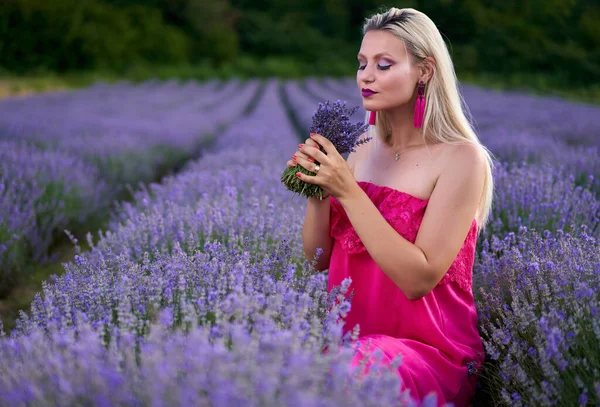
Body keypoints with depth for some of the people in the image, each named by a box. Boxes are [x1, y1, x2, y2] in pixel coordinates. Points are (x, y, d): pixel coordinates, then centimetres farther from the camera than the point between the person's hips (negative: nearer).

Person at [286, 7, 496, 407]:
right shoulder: (364, 151, 6)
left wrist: (348, 191, -22)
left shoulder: (461, 158, -12)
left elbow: (419, 278, -19)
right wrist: (317, 188, -11)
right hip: (349, 338, 5)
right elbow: (318, 259, 7)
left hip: (430, 351, -5)